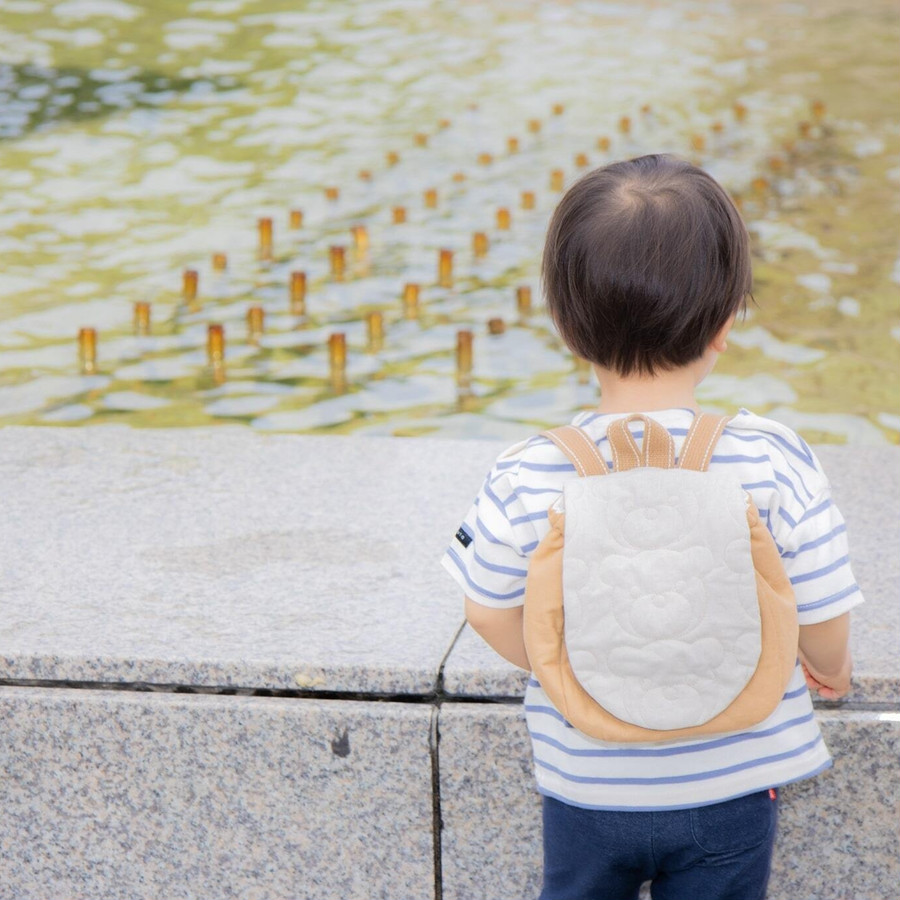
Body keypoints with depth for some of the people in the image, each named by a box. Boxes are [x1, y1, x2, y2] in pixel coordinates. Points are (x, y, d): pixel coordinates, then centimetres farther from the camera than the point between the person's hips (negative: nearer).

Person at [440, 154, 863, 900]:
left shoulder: (527, 478, -19)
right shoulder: (774, 463, -21)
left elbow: (493, 614, -5)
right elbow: (823, 620, -12)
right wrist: (829, 667, 13)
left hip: (585, 787, 1)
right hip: (730, 786, -1)